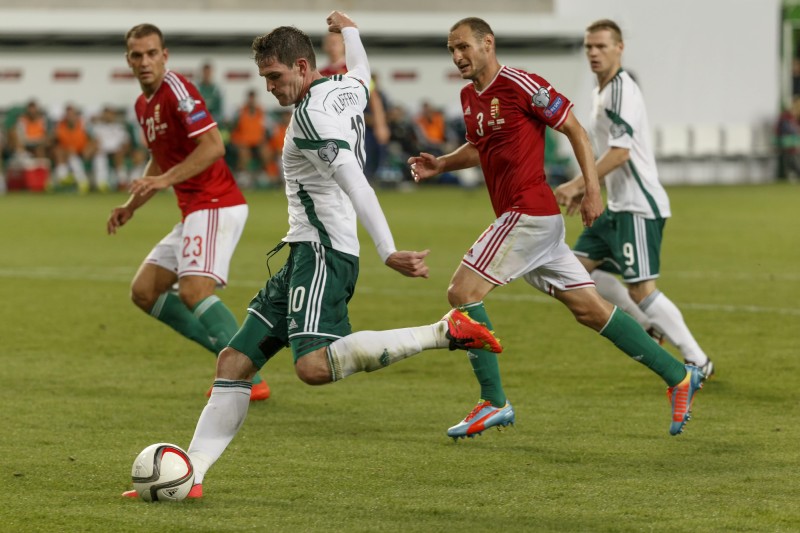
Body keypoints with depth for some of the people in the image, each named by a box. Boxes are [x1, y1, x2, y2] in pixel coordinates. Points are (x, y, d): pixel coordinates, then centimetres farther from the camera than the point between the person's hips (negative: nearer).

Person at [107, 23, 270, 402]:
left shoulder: (176, 90, -13)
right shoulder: (143, 105, 16)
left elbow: (213, 146, -23)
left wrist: (166, 180, -28)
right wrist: (131, 206, 22)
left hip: (215, 206, -10)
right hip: (194, 212, 10)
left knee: (194, 290, -25)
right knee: (144, 291, 8)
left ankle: (251, 381, -24)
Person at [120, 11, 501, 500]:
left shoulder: (311, 113, -14)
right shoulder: (348, 89, 14)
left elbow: (354, 182, -24)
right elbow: (362, 74, 40)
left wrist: (388, 252, -31)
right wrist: (349, 30, 59)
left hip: (322, 252, -11)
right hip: (306, 254, 11)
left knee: (314, 365, -32)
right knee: (235, 362, 7)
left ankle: (445, 332, -27)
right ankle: (189, 476, 3)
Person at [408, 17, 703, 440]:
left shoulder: (520, 85, -12)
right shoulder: (469, 97, 14)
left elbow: (574, 130, -8)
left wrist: (592, 191, -12)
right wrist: (441, 164, 14)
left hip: (529, 212, -9)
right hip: (521, 216, 9)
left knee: (462, 292, -11)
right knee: (589, 308, 9)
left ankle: (494, 402, -5)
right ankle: (678, 376, 14)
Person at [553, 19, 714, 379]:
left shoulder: (622, 90, -15)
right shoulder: (602, 92, 16)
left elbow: (619, 152, -23)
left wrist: (576, 184, -21)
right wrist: (584, 189, 20)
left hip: (639, 207, -10)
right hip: (618, 206, 10)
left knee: (640, 289, -12)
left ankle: (698, 362, -6)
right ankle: (647, 324, 17)